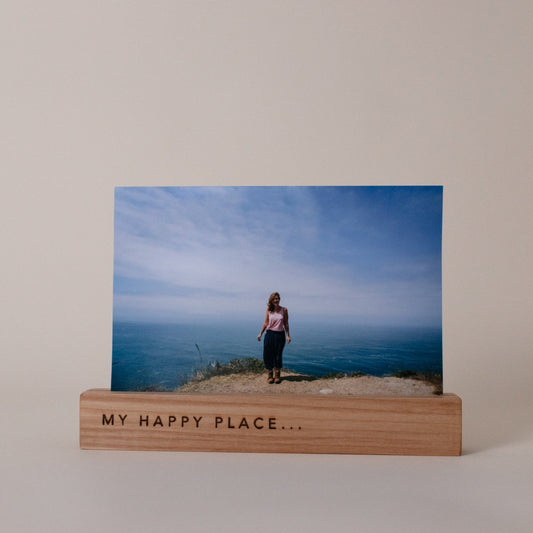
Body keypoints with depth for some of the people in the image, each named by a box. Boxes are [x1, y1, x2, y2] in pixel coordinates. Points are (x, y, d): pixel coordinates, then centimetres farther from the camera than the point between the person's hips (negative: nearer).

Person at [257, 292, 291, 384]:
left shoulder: (284, 310, -1)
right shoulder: (269, 310, 1)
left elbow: (286, 324, 3)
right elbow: (266, 323, 5)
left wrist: (288, 335, -2)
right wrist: (260, 333, 0)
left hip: (280, 335, -1)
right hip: (269, 334, 1)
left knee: (278, 356, 5)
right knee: (267, 355, 0)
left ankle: (277, 376, 22)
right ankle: (270, 375, 18)